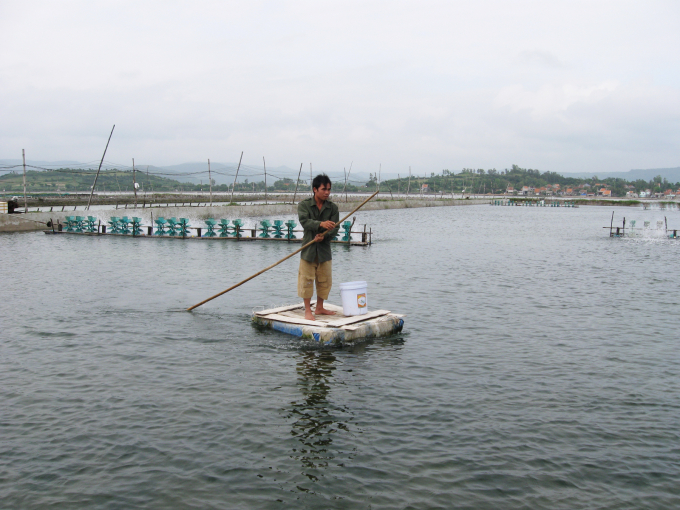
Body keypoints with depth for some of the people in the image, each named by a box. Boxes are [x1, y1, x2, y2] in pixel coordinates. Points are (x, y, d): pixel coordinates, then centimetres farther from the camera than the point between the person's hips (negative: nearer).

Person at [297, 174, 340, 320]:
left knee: (325, 280, 10)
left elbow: (335, 228, -4)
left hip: (325, 249, 3)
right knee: (306, 279, -1)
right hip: (308, 249, -3)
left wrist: (324, 236, -23)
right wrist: (321, 224, -38)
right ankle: (308, 310, 8)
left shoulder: (333, 208, 3)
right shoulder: (304, 205, -4)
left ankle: (319, 308, 25)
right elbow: (304, 221, -21)